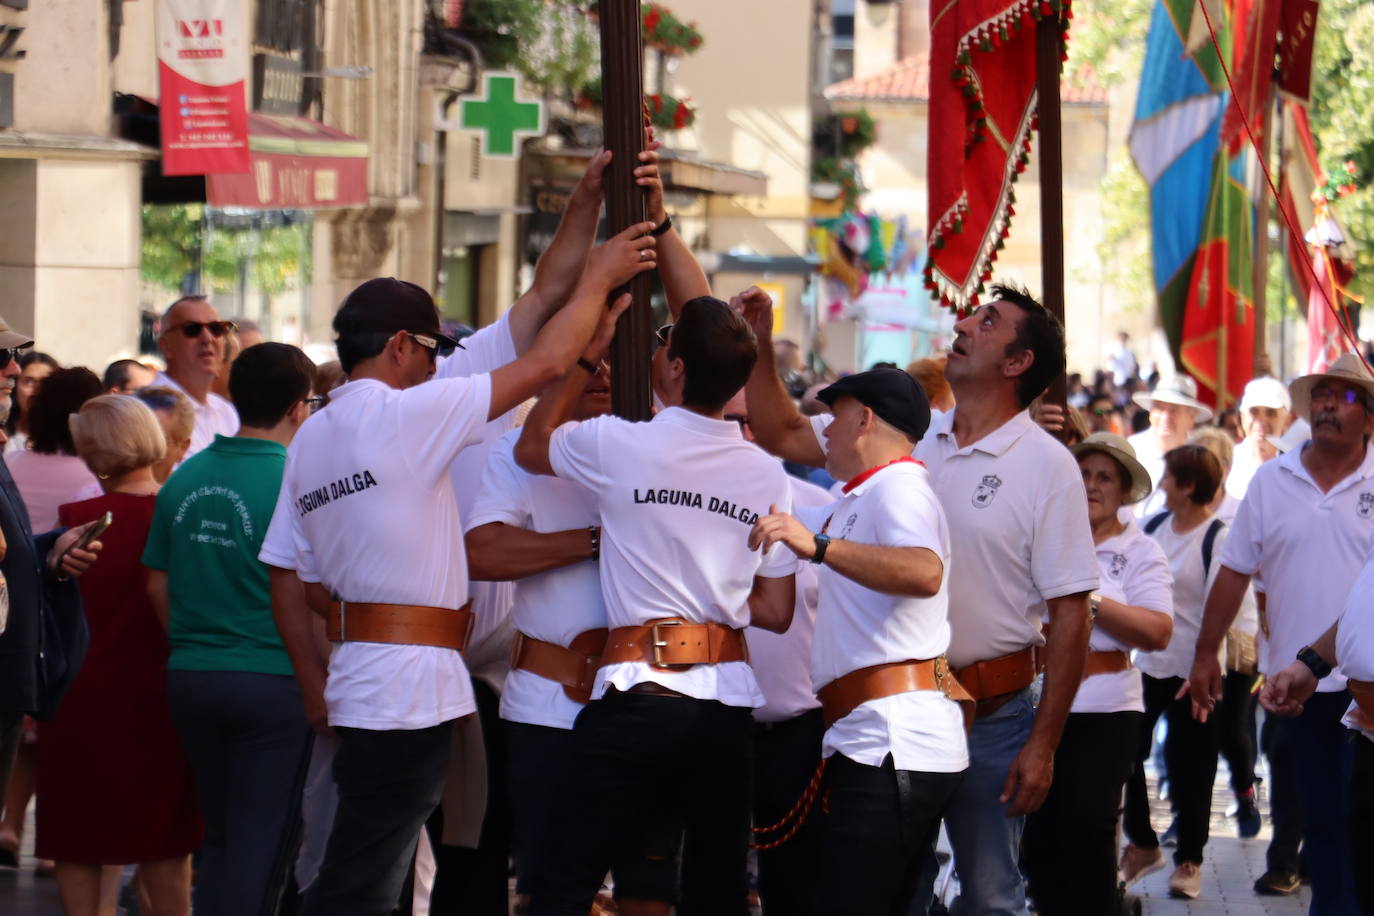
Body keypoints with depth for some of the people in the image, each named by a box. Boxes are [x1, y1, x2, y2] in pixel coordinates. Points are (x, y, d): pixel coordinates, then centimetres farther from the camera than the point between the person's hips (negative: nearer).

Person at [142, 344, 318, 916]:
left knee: (218, 835, 16)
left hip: (191, 676, 6)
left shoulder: (185, 478, 4)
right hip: (271, 682, -5)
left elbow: (158, 585, 10)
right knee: (259, 845, 1)